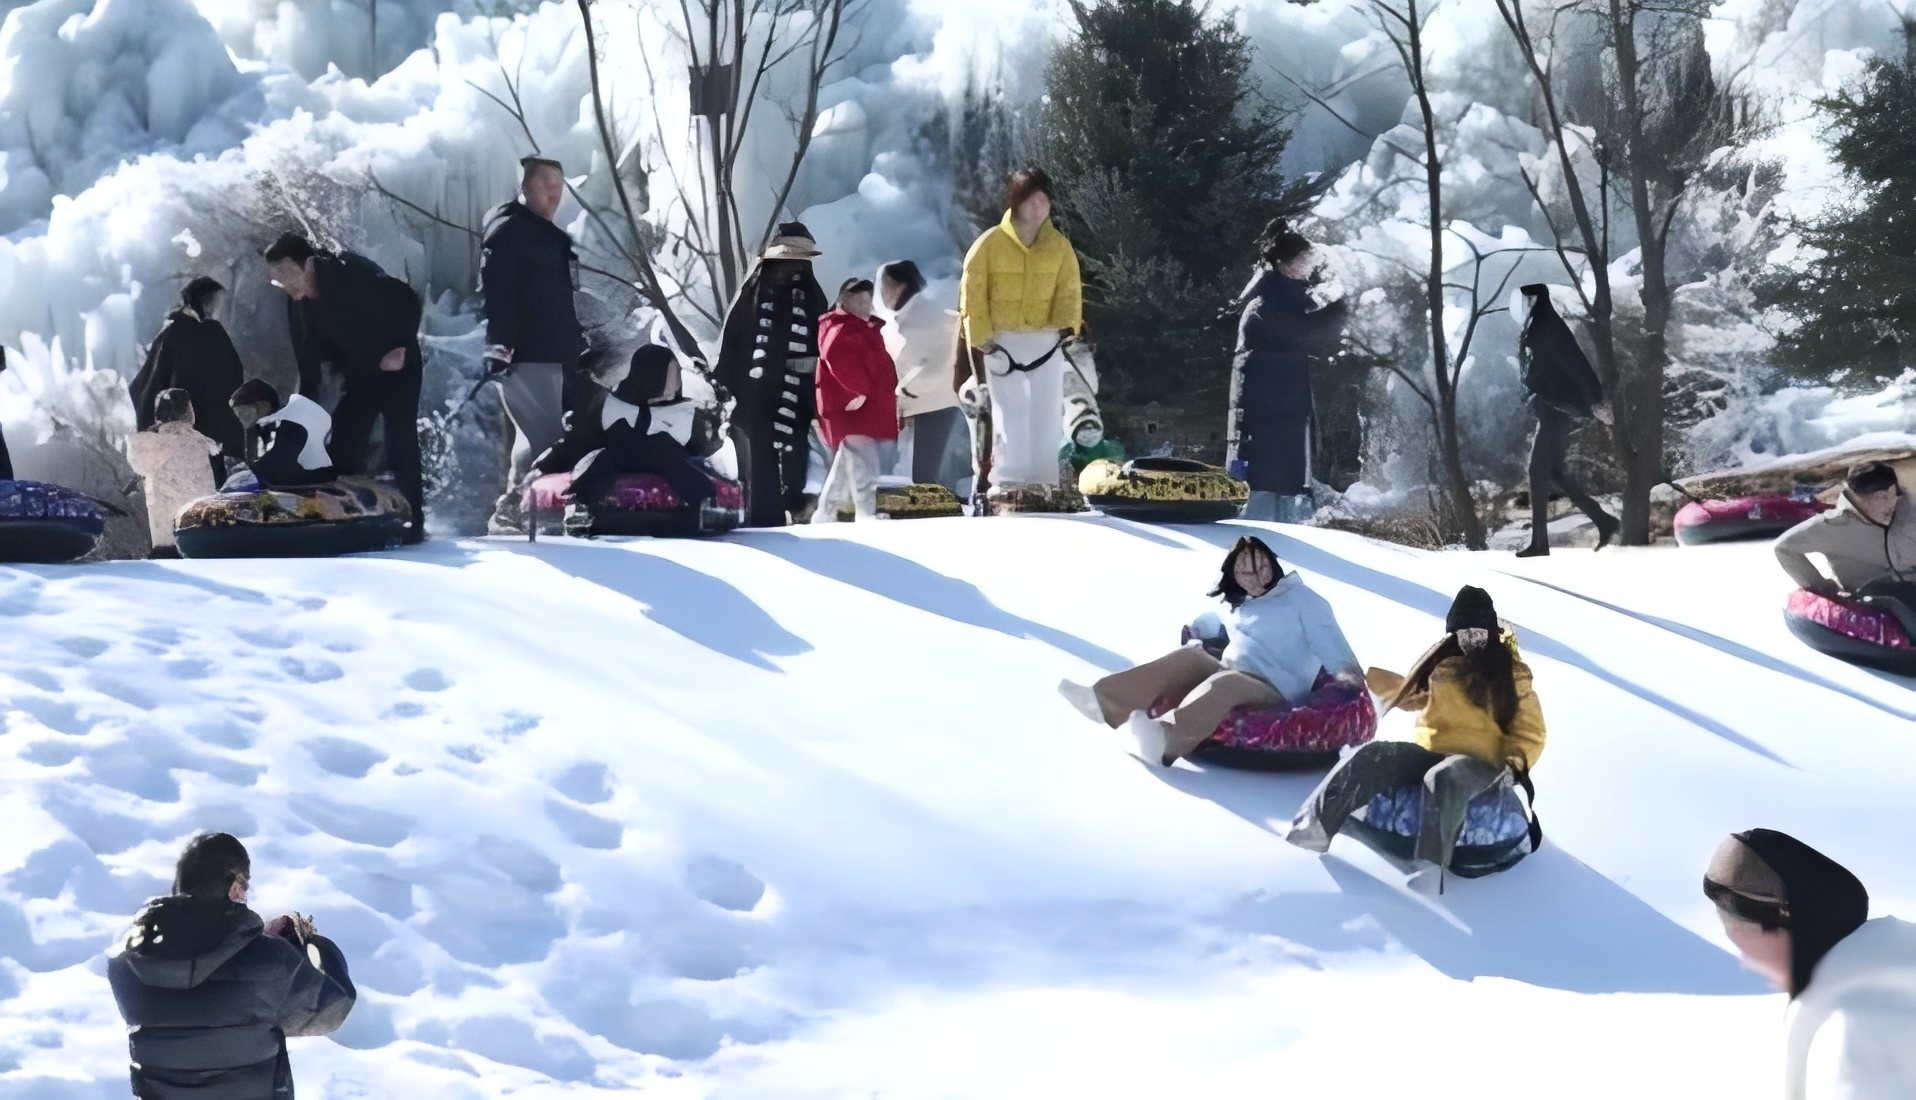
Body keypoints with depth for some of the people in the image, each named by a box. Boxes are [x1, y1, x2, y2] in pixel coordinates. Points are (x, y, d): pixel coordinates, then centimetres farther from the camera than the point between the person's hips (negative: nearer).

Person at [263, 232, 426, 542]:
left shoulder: (352, 272, -23)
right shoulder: (299, 306, -2)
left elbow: (407, 300, -20)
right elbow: (308, 362, 1)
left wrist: (401, 347, -22)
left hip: (397, 369, -6)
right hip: (356, 376, 6)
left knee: (401, 449, -10)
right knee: (344, 449, -2)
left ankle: (413, 525, -4)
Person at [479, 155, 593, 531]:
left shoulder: (550, 236, 23)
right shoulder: (507, 230, -7)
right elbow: (496, 291, -17)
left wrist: (578, 343, 25)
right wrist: (502, 343, -25)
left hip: (557, 354, 10)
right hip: (524, 355, -10)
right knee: (541, 437, -14)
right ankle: (514, 509, -6)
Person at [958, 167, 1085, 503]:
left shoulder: (1060, 246, 5)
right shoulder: (990, 243, -4)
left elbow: (1070, 292, 7)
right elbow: (973, 295, -2)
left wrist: (1067, 324, -10)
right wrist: (981, 339, -6)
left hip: (1046, 341, 3)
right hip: (1002, 341, -3)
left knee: (1046, 412, 1)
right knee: (1009, 412, -5)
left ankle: (1043, 478, 5)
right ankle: (1007, 479, -4)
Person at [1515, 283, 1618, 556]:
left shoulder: (1548, 326, -14)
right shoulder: (1537, 327, 17)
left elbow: (1575, 362, -20)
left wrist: (1595, 401, -25)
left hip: (1557, 409, -10)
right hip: (1552, 410, 10)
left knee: (1539, 472, -9)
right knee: (1553, 472, 10)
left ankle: (1540, 542, -7)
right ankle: (1604, 521, 13)